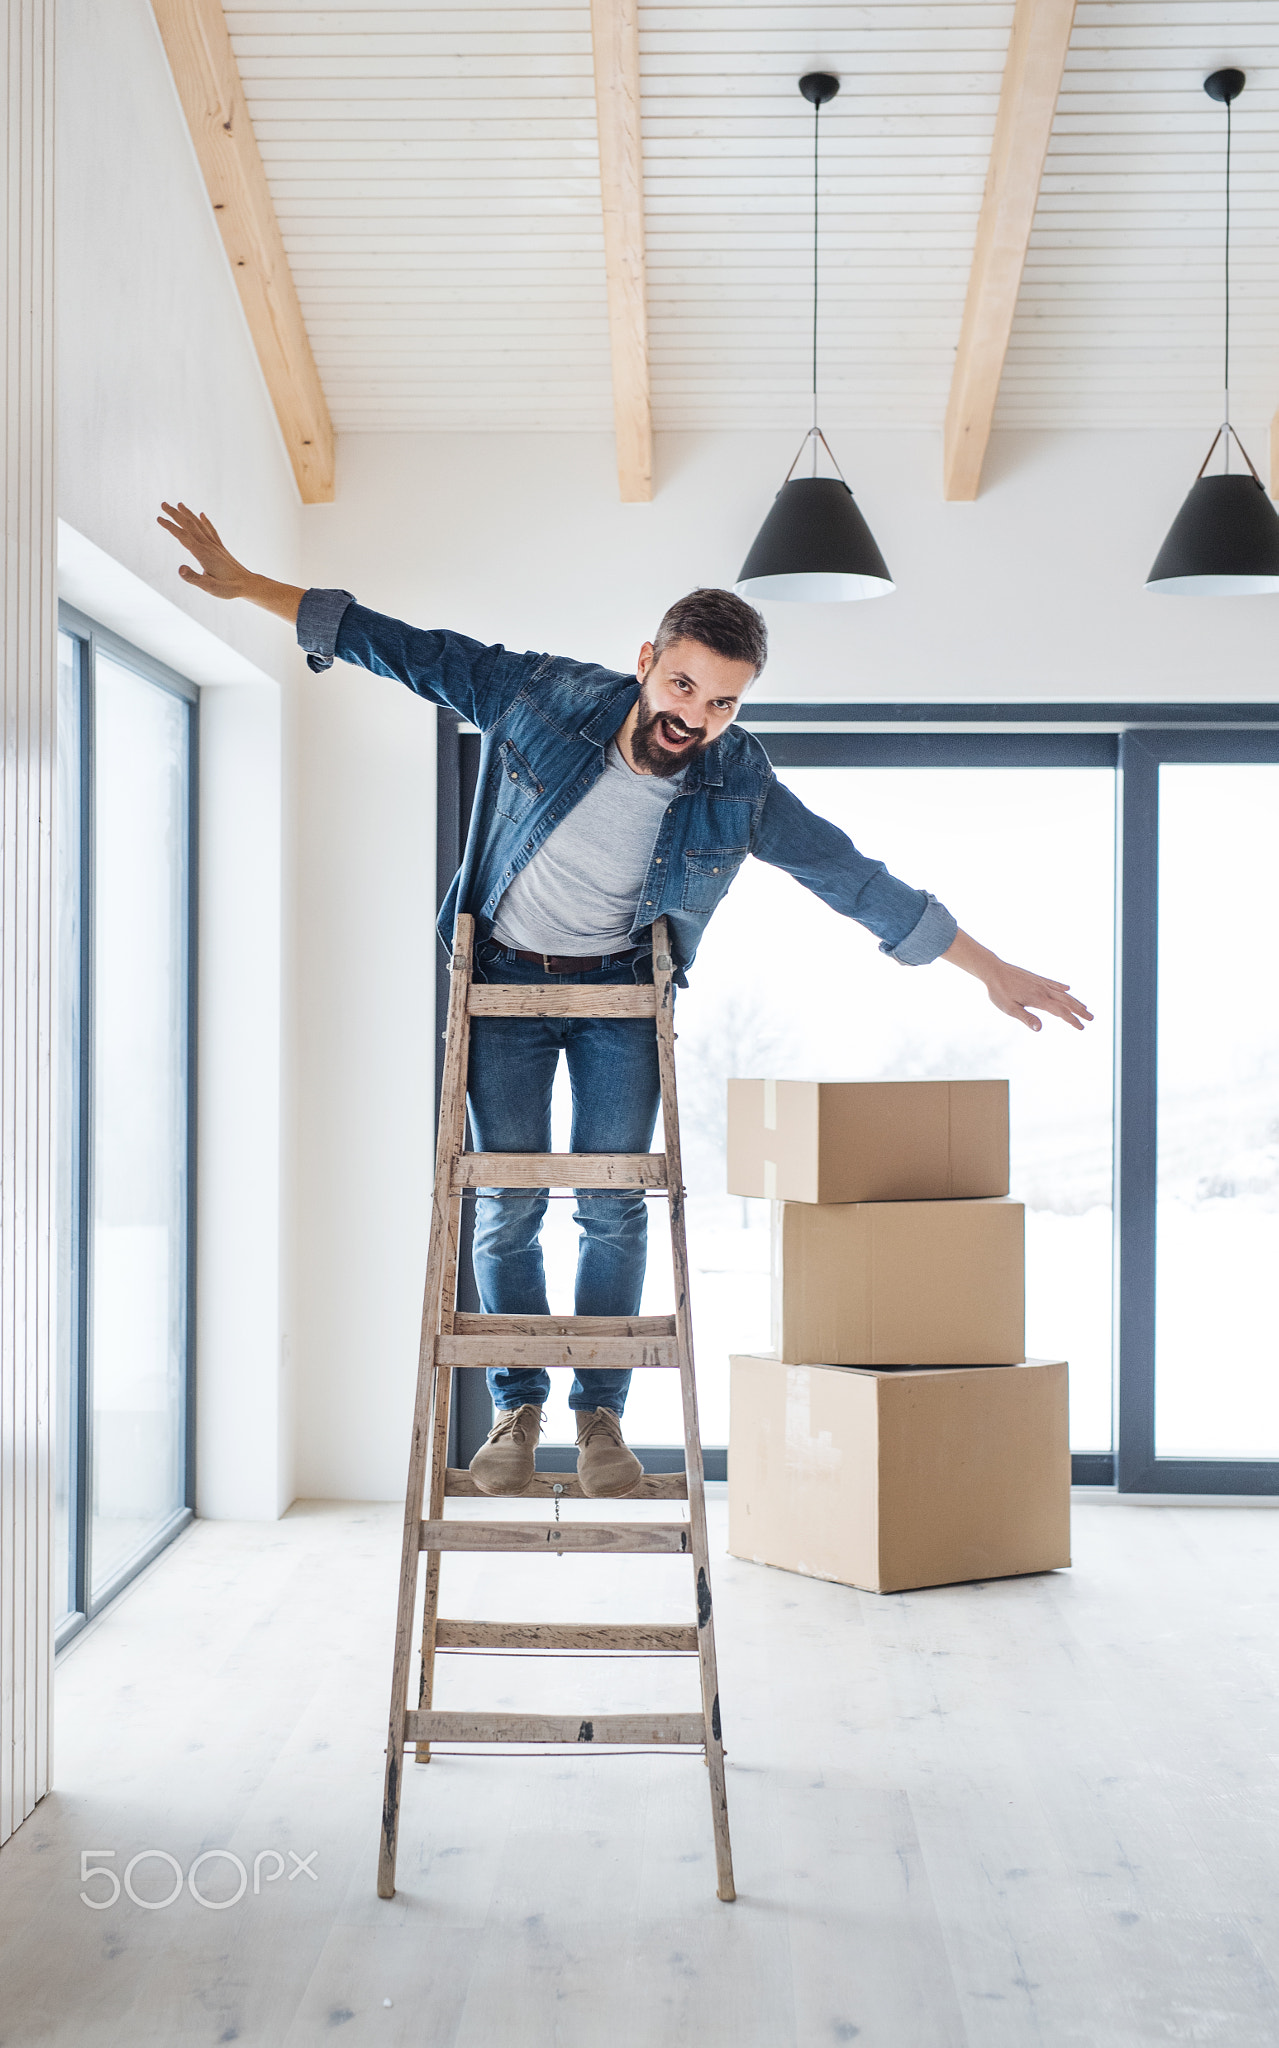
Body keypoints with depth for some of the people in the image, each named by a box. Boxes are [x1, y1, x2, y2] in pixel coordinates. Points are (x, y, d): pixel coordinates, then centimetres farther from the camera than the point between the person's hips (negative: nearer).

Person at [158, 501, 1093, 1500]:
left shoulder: (740, 788, -17)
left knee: (614, 1208, -4)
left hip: (621, 988, 1)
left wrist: (993, 970, -7)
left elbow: (861, 882, -9)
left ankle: (602, 1413, 9)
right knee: (508, 1206, -1)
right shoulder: (544, 696, -20)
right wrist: (247, 584, -13)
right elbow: (400, 645, -13)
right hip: (507, 975, 0)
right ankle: (517, 1409, 12)